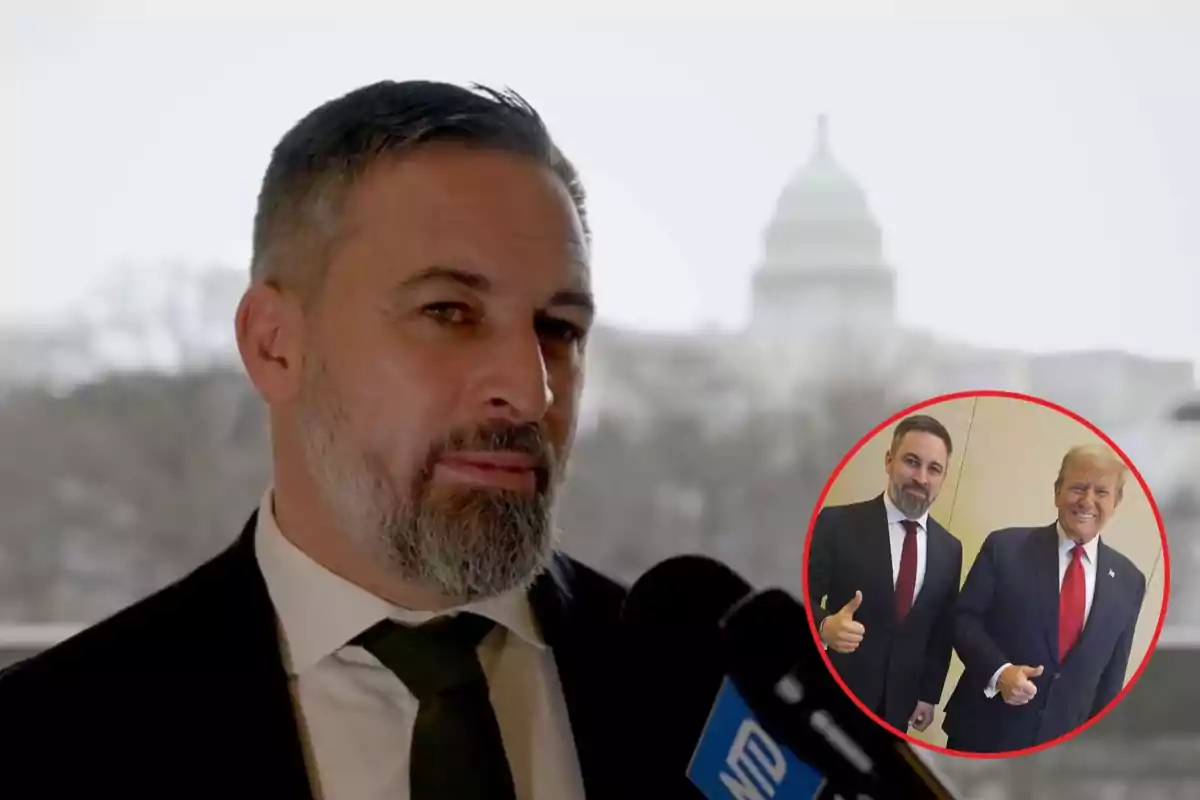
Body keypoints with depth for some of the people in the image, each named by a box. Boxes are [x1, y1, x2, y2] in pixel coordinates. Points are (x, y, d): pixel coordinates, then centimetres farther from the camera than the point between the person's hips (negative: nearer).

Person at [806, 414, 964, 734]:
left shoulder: (949, 549, 7)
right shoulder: (837, 523, -8)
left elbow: (943, 629, 12)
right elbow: (802, 598, -10)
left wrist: (929, 694, 9)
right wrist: (825, 626, -30)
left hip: (898, 704, 4)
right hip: (836, 694, -4)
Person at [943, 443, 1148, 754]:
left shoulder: (1128, 581, 5)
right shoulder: (1005, 548, -4)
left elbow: (1111, 676, 10)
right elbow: (962, 619, -4)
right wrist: (998, 671, -20)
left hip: (1062, 748, 2)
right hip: (984, 734, -2)